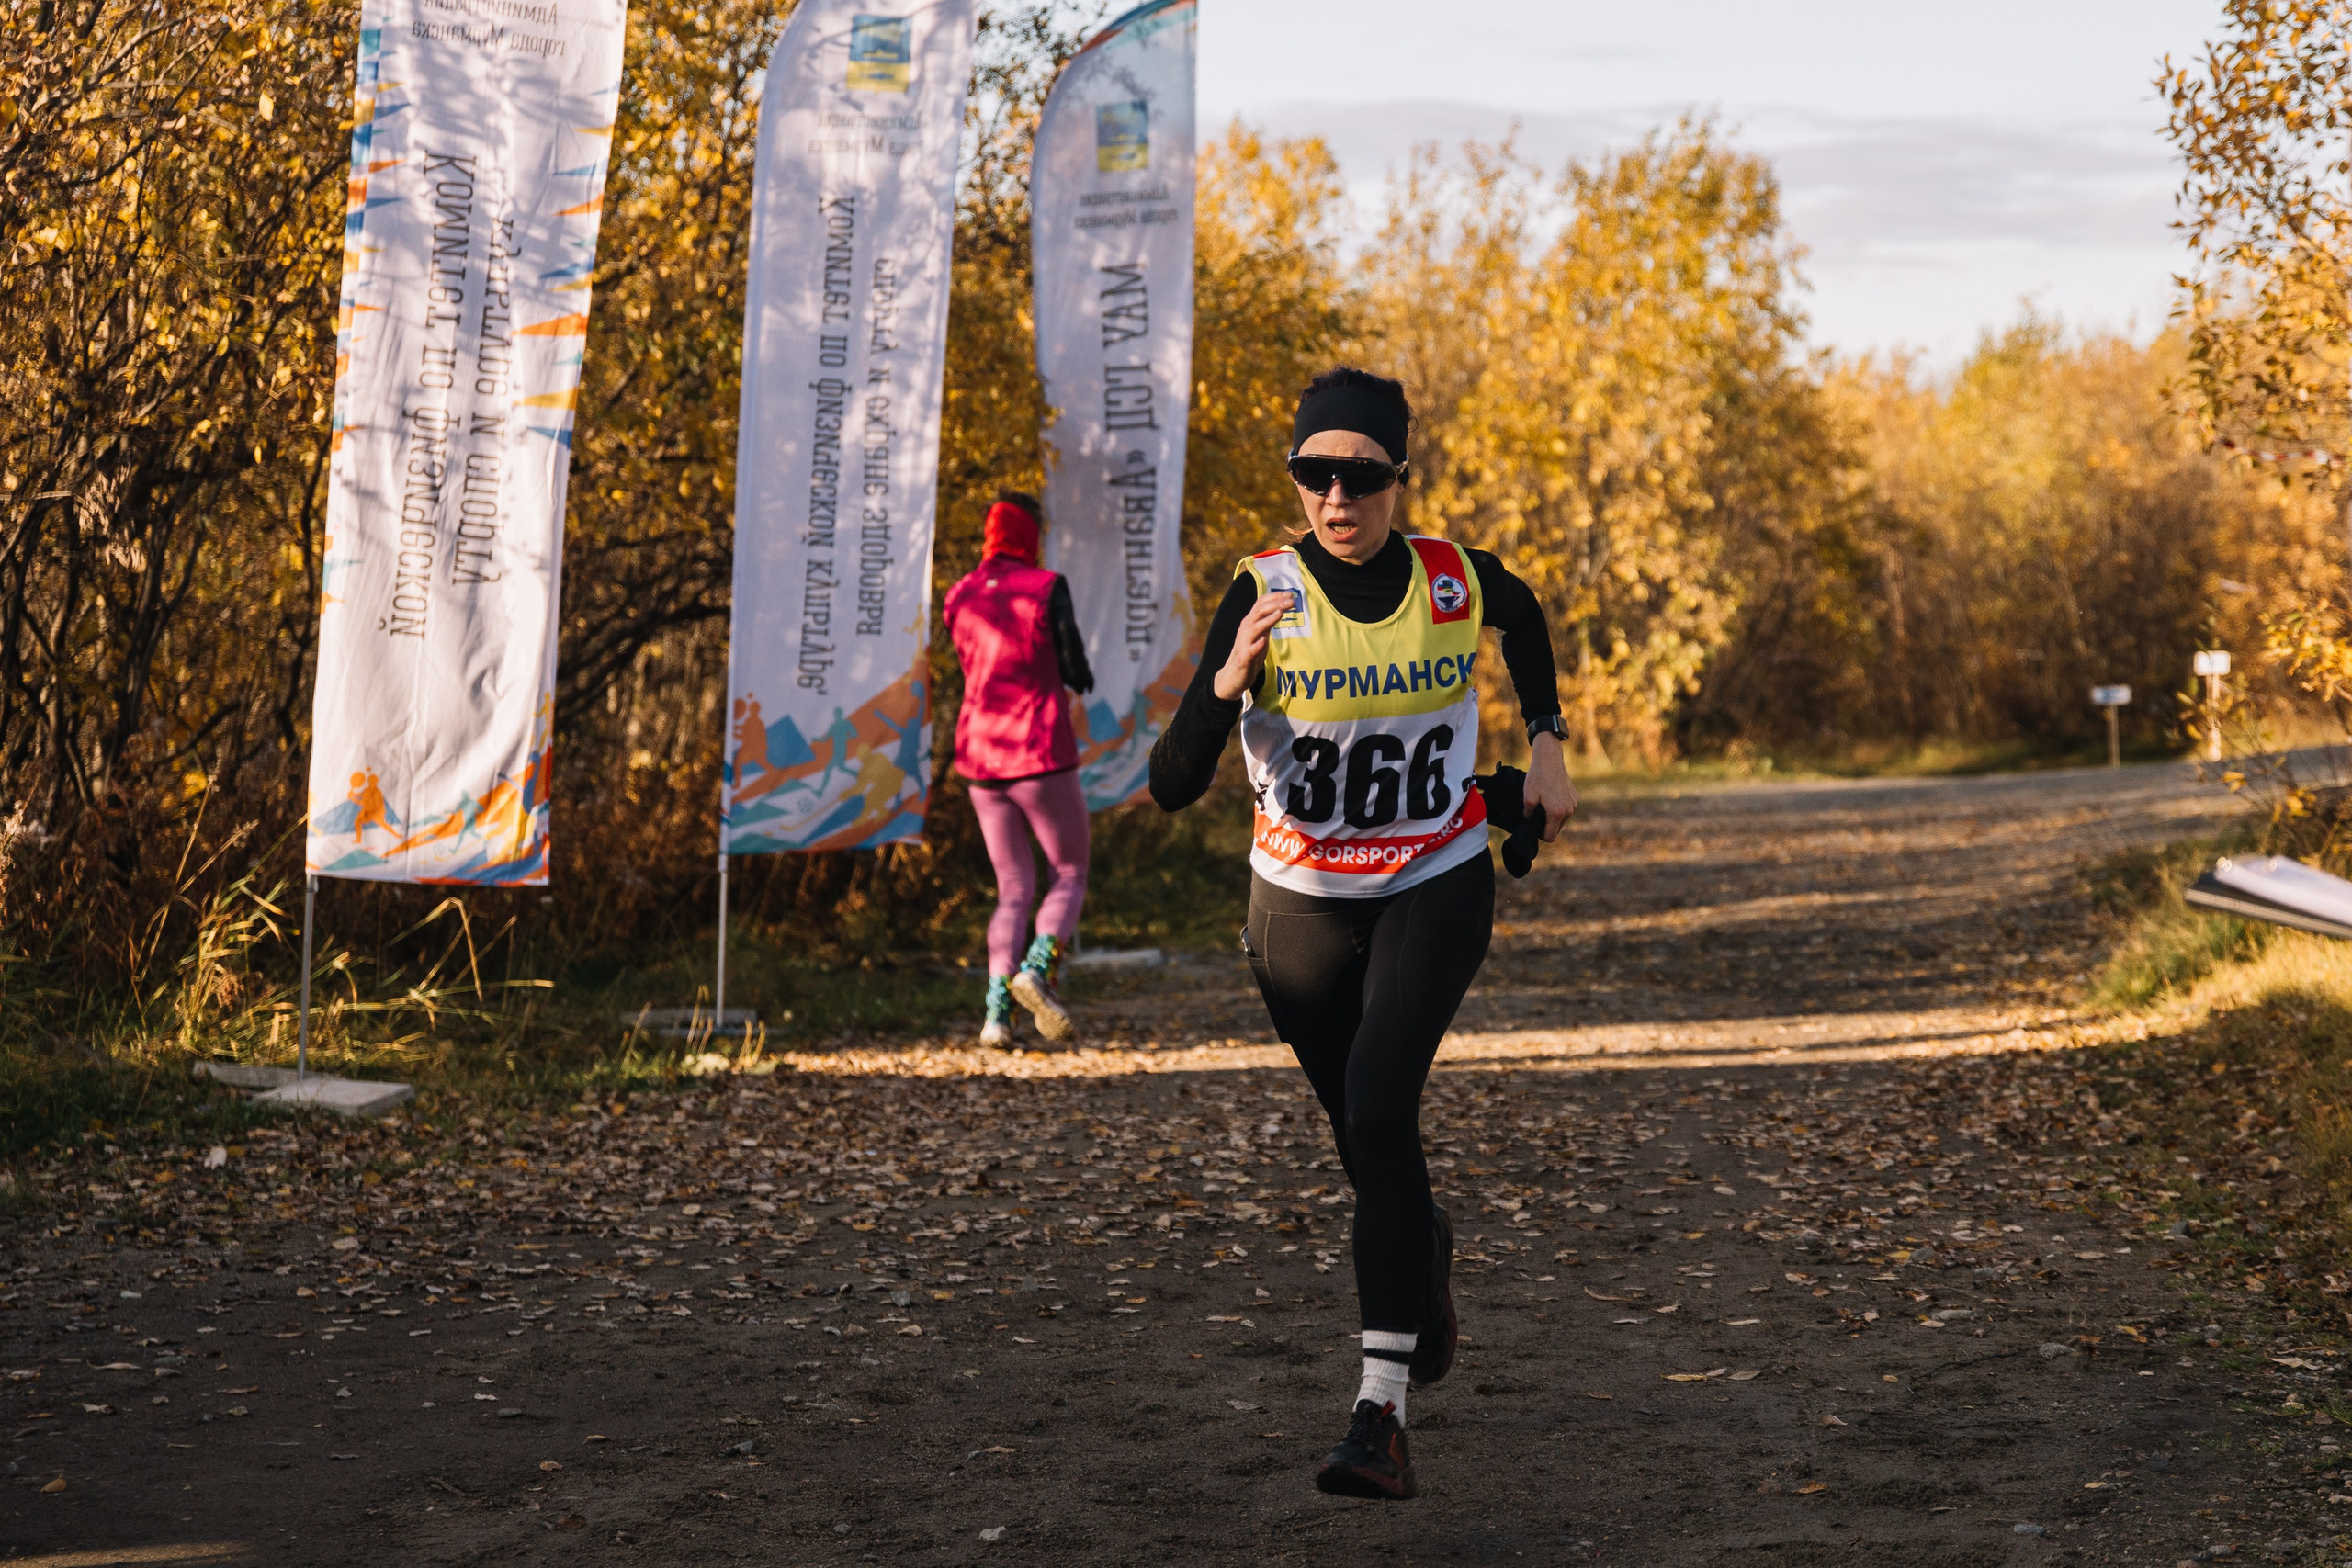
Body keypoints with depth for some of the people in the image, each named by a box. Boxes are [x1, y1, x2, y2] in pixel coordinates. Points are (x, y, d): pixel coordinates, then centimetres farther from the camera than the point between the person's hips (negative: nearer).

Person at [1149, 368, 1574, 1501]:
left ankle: (1382, 1411, -25)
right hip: (1302, 904, 1)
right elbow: (1172, 788, -20)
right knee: (1366, 1137, 16)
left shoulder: (1457, 581, -10)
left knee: (1377, 1108, -23)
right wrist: (1229, 682, -35)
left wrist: (1547, 748, 13)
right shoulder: (1266, 594, -15)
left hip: (1436, 887, -1)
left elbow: (1524, 620, 18)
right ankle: (1426, 1256, 53)